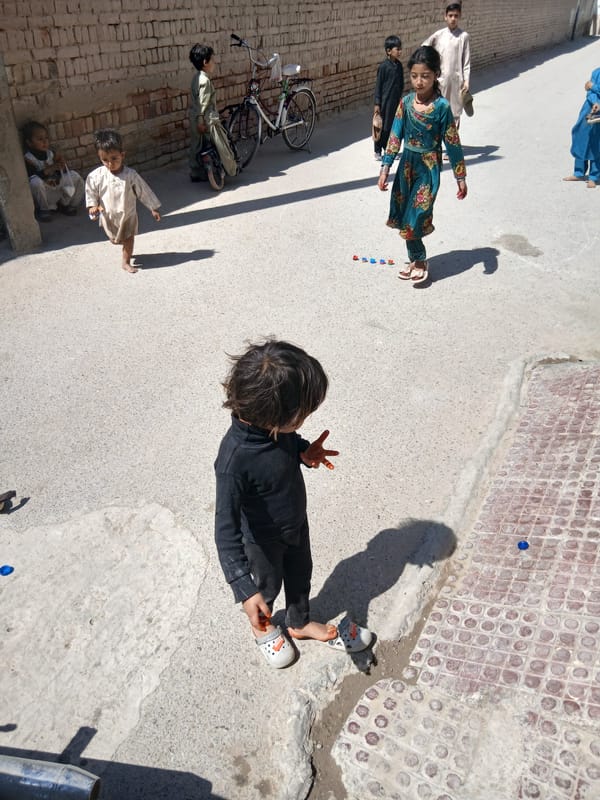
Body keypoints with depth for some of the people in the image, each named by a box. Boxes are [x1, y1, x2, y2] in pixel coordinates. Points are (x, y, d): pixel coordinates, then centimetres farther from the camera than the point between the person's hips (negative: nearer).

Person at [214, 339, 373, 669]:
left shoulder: (274, 424, -23)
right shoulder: (234, 460, -43)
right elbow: (226, 528, -37)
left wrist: (305, 452, -18)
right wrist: (244, 589, -39)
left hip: (297, 521, 6)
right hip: (263, 539, -5)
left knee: (300, 575, 28)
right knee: (268, 586, 24)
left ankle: (301, 623, 59)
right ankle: (261, 625, 59)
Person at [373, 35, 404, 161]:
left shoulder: (399, 65, 6)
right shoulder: (383, 66, -12)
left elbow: (401, 83, 15)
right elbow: (378, 85, -10)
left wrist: (400, 97, 16)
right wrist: (377, 104, -12)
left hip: (396, 101, 6)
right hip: (385, 101, -6)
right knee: (382, 126, 0)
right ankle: (378, 152, 10)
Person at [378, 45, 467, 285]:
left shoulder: (442, 106, -12)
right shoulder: (406, 101, -1)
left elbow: (452, 143, -8)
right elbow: (395, 136, 3)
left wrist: (460, 177, -5)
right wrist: (385, 168, 0)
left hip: (428, 168, -5)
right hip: (407, 164, 5)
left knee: (414, 218, -7)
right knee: (404, 217, 8)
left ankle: (420, 261, 14)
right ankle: (415, 260, 25)